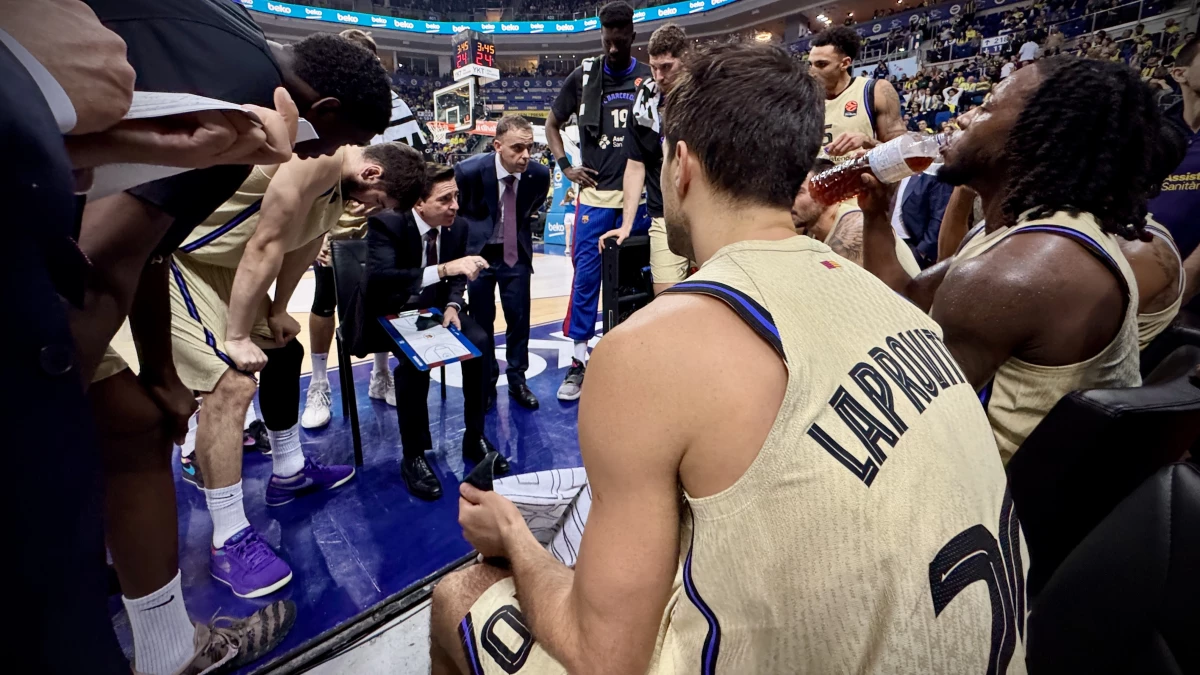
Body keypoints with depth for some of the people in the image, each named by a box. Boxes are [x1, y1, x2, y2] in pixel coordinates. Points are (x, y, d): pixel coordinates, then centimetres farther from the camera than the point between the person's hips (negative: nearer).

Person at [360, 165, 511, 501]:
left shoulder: (457, 227, -7)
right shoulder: (386, 224, -23)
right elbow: (378, 279, -39)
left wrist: (452, 305, -15)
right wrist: (442, 269, -48)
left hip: (432, 308, 5)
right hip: (390, 313, -5)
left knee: (479, 341, -20)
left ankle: (475, 438, -4)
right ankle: (413, 456, -17)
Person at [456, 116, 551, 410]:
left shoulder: (539, 174, -15)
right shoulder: (469, 171, -22)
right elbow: (454, 210, -1)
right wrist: (462, 242, 5)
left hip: (516, 252, 2)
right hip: (477, 251, -1)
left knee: (519, 318, 3)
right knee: (481, 321, 5)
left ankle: (517, 381, 21)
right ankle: (486, 384, 22)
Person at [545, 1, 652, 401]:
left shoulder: (650, 79, 3)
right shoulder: (582, 77, 5)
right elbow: (552, 124, 16)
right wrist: (564, 167, 3)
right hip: (595, 194, 0)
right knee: (585, 276, 0)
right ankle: (579, 361, 10)